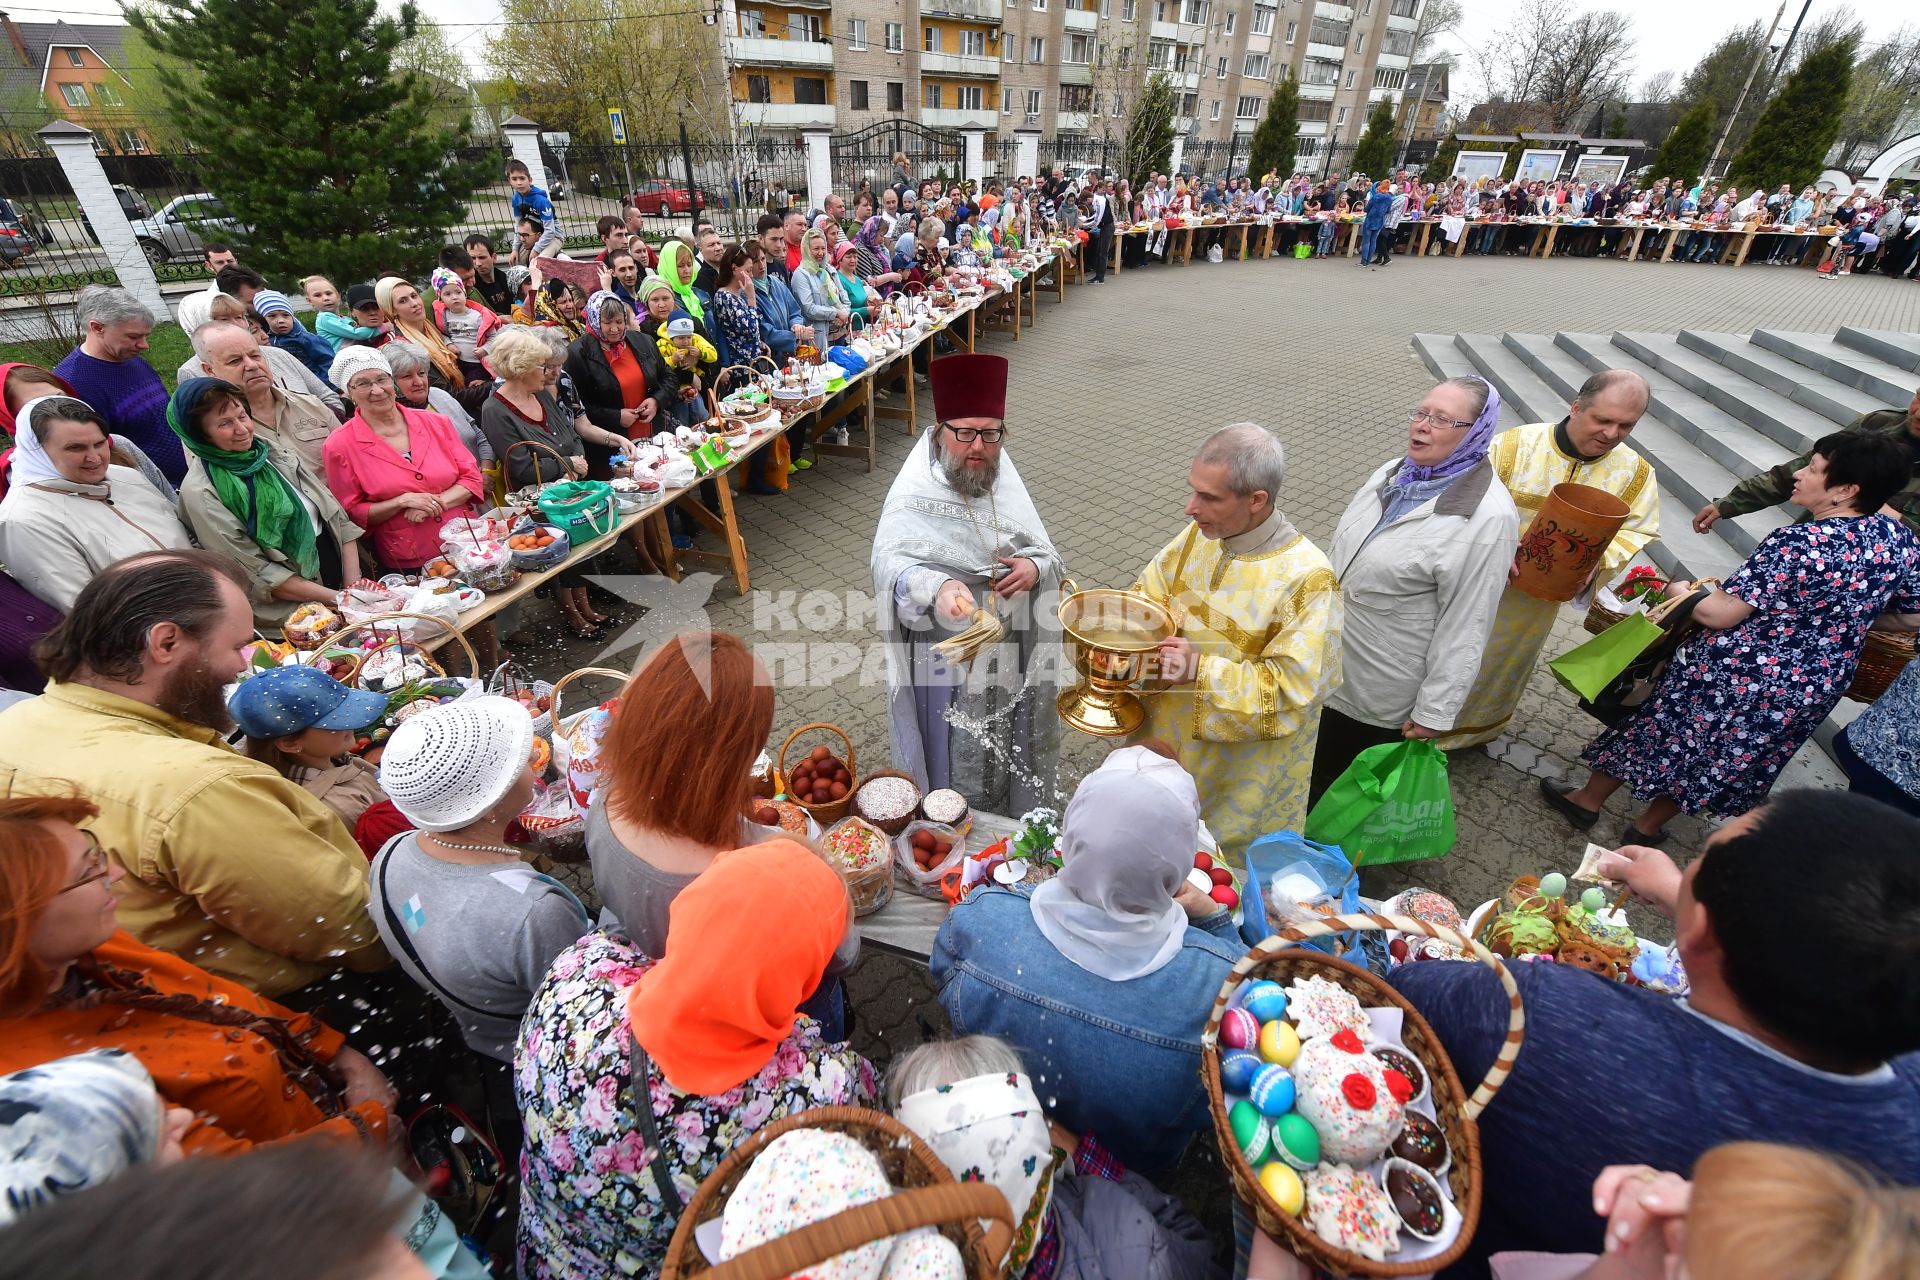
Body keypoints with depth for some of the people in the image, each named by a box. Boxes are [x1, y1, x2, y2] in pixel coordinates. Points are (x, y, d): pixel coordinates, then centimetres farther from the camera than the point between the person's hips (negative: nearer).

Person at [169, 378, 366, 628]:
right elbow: (257, 573, -9)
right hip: (292, 610, -5)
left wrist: (354, 583, -6)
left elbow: (336, 515, 5)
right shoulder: (201, 493, -6)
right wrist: (338, 598, -16)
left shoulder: (267, 448, 8)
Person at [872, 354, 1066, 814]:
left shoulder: (1004, 481, -1)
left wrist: (1035, 567, -21)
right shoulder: (914, 493, -17)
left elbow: (1047, 552, 3)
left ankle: (1013, 814, 50)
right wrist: (937, 589, -52)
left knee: (1007, 742, 23)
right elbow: (892, 562, -31)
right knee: (954, 754, 13)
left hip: (1008, 649, 5)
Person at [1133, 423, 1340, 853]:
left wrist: (1202, 670, -31)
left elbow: (1290, 688, -23)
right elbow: (1147, 597, 3)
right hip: (1166, 736, 6)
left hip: (1242, 762, -5)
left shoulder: (1307, 579, -27)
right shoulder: (1201, 534, -9)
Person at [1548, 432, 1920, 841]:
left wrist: (1680, 590, -7)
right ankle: (1648, 826, 37)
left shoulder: (1800, 542, -26)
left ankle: (1587, 801, 30)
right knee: (1727, 760, 21)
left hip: (1736, 677, -7)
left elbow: (1717, 614, -25)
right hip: (1814, 692, 7)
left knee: (1662, 728, 13)